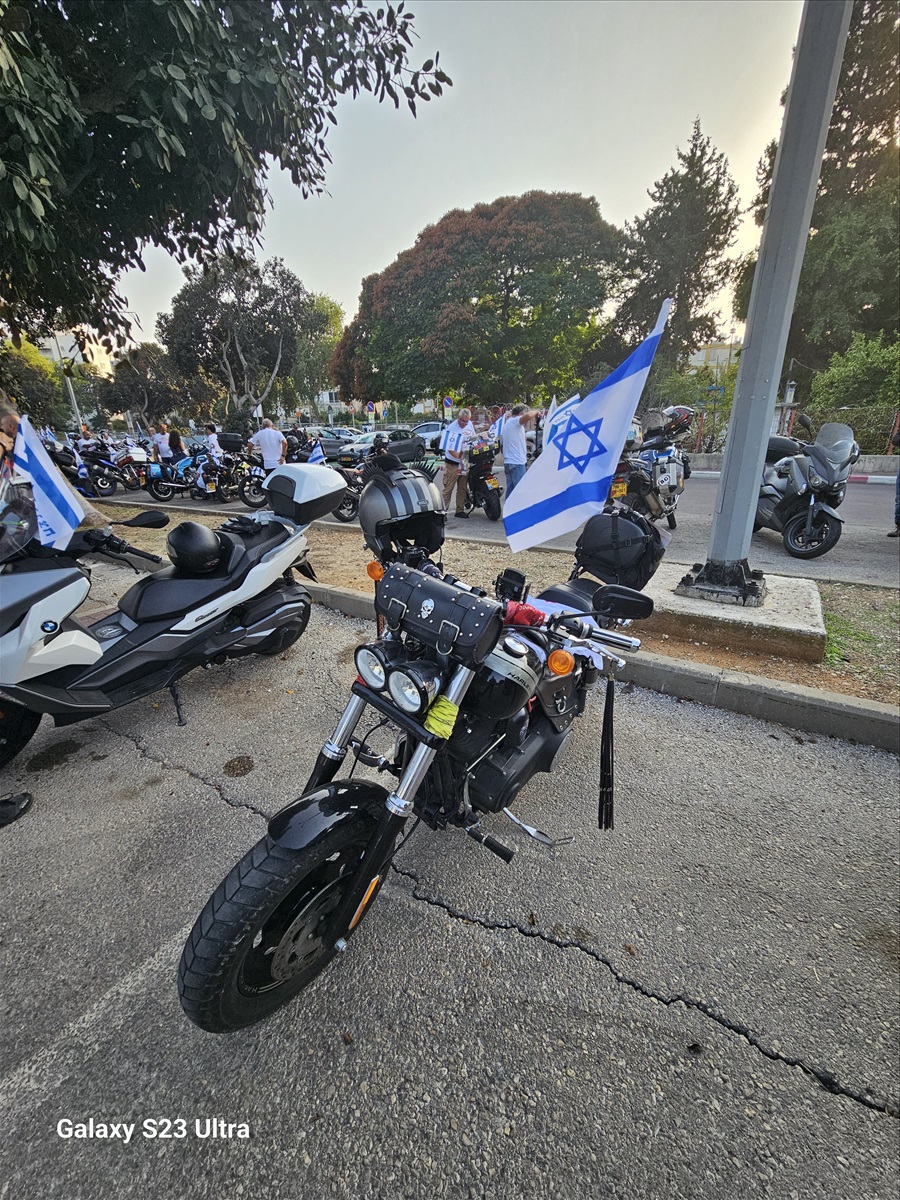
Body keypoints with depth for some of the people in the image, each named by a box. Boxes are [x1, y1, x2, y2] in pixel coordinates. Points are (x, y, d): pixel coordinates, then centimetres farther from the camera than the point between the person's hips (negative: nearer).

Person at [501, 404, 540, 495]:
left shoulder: (507, 423, 23)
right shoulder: (515, 421, -8)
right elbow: (528, 416, -29)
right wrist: (536, 412, -8)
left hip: (508, 461, 10)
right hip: (517, 462, -10)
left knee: (510, 490, 11)